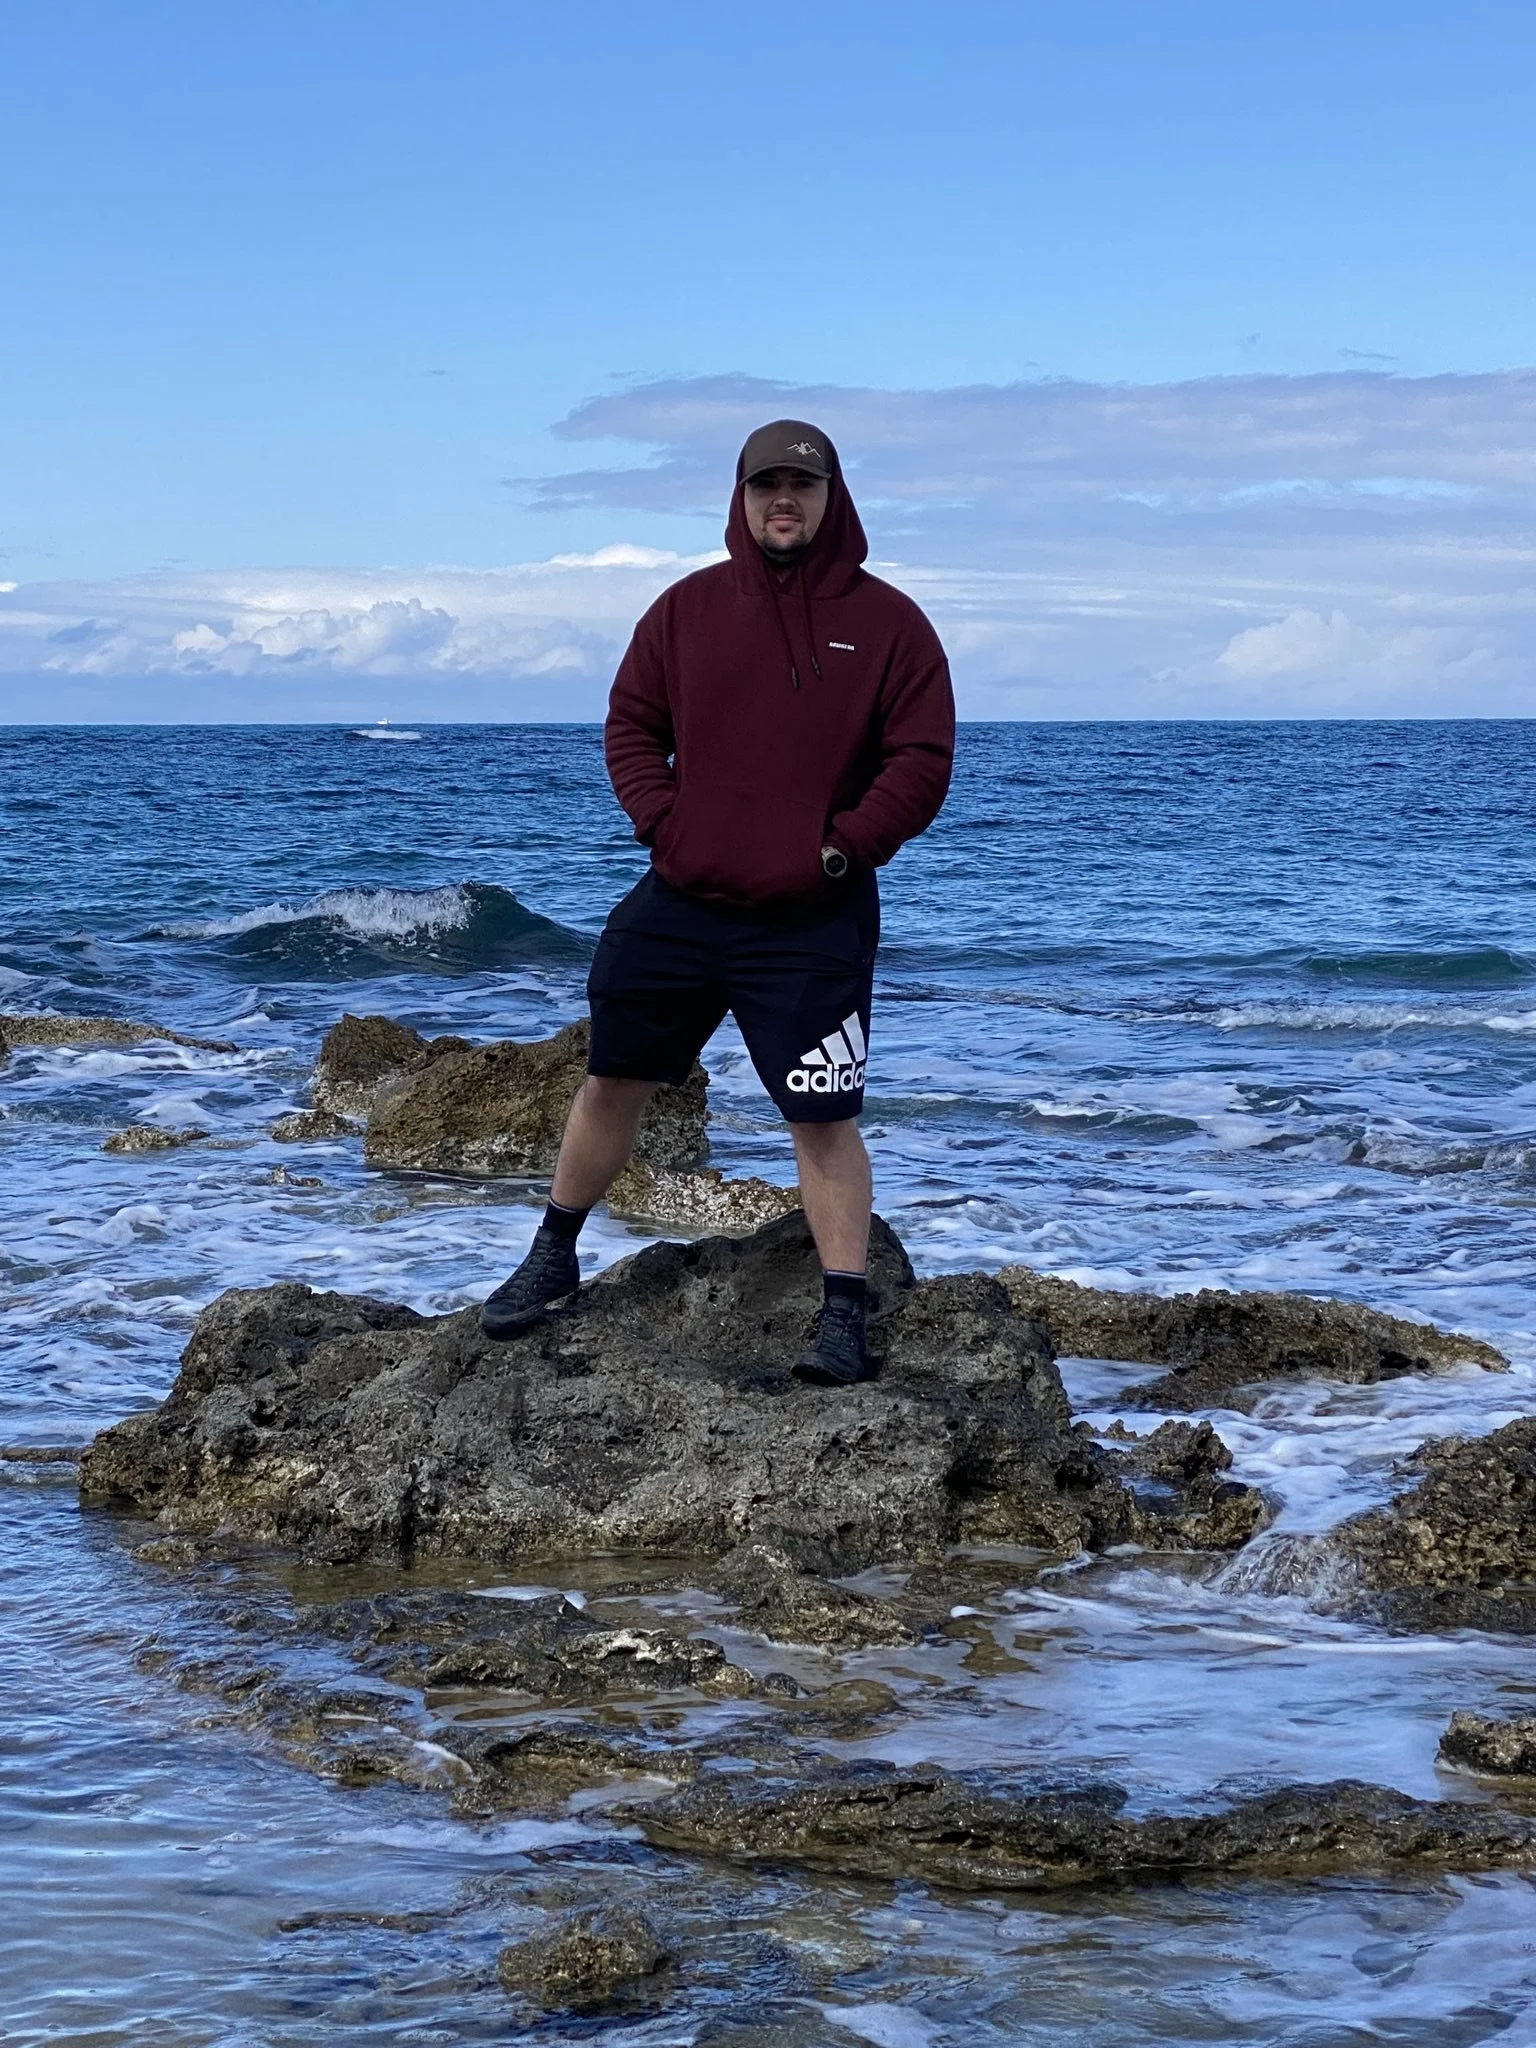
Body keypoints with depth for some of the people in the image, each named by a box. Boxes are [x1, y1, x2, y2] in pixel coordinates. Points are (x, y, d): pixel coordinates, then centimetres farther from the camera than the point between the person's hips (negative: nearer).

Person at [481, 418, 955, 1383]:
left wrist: (839, 848, -12)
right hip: (678, 906, 3)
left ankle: (846, 1317, 1)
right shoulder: (688, 608, 7)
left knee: (823, 1118, -5)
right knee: (614, 1081, 12)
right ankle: (554, 1257, 30)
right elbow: (631, 724, 11)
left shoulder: (887, 622, -2)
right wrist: (662, 822, -5)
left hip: (811, 925, -3)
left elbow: (922, 763, -4)